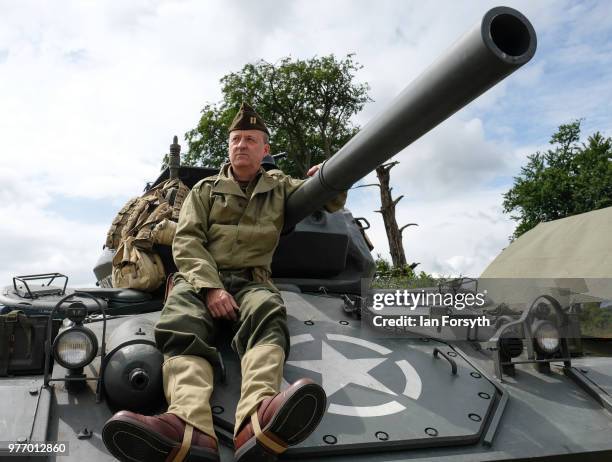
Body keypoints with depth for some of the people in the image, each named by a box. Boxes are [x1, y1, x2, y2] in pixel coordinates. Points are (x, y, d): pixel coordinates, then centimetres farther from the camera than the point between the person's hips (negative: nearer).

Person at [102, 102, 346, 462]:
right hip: (200, 279, 0)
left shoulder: (280, 187, 24)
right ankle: (190, 429, -60)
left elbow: (334, 202, 22)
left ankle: (257, 422, -63)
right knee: (183, 328, -34)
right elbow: (186, 241, 6)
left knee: (267, 316, -37)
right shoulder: (205, 189, 21)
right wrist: (210, 287, -13)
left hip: (253, 281, 0)